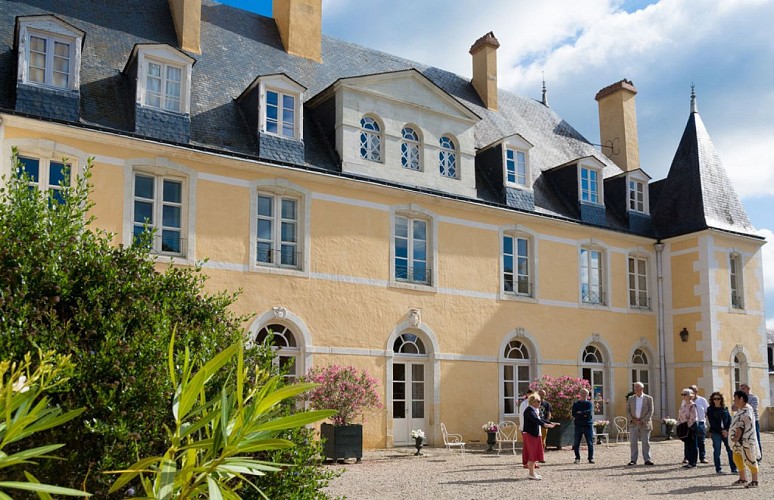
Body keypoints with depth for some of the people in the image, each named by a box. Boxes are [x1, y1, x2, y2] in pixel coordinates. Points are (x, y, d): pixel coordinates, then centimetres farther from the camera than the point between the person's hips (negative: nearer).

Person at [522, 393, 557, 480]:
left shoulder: (536, 410, 15)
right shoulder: (529, 410, -17)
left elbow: (539, 419, 26)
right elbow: (535, 419, -32)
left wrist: (551, 423, 23)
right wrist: (545, 424, -44)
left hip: (535, 434, 10)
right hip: (529, 434, -10)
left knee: (535, 453, 12)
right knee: (532, 454, -7)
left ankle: (532, 472, 19)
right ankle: (531, 473, -2)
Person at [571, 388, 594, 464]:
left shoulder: (589, 403, 8)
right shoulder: (576, 404, 10)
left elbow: (590, 412, -11)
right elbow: (573, 414, -3)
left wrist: (580, 413, -5)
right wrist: (584, 415, -10)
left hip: (588, 425, -1)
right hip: (578, 425, 1)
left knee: (590, 443, -2)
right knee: (576, 443, 2)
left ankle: (591, 458, 5)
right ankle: (577, 458, 12)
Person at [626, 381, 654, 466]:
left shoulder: (648, 398, 3)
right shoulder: (630, 399, 10)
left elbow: (650, 411, -2)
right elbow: (627, 411, 8)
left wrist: (643, 421, -11)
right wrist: (632, 420, -8)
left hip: (645, 424, -2)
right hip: (633, 424, 2)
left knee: (646, 442, 1)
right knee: (633, 442, 0)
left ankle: (647, 459, 6)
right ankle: (633, 460, 4)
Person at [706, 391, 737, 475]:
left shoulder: (725, 408, 11)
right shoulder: (710, 410, 1)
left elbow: (729, 420, 8)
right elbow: (712, 422, -5)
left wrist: (727, 430, -6)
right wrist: (721, 431, -10)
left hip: (726, 432, 3)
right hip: (716, 433, -3)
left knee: (731, 450, -3)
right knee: (717, 451, 0)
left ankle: (733, 469, 2)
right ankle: (718, 469, 8)